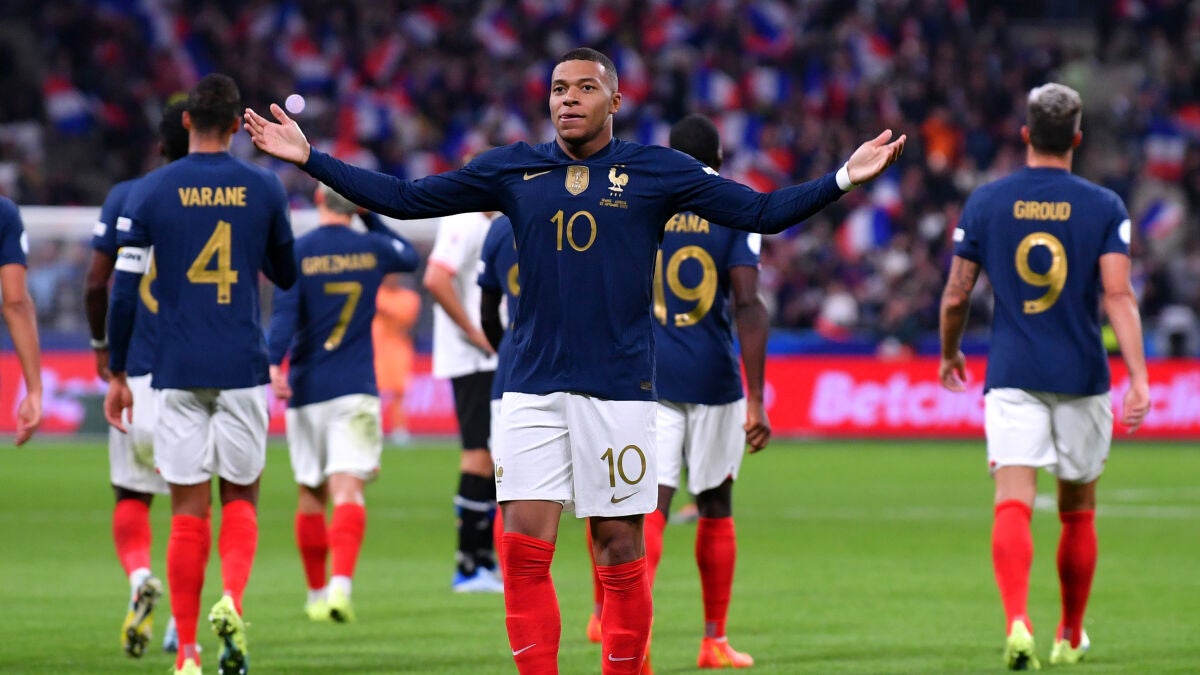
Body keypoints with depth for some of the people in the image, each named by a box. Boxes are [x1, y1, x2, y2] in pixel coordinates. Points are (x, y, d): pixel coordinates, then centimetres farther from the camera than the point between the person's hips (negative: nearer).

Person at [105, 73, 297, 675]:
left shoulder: (150, 192, 0)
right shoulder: (264, 189, 2)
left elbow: (124, 290, -1)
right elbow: (286, 275, 14)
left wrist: (115, 372, 7)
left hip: (177, 371, 0)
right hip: (243, 368, 0)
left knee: (189, 511, 3)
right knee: (240, 499, 12)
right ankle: (232, 601, -15)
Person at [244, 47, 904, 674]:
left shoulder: (656, 171, 3)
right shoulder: (511, 170, 8)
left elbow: (762, 211, 3)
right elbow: (404, 198, 11)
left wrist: (843, 178, -9)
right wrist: (310, 158, 6)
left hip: (619, 388, -2)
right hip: (532, 388, 2)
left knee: (621, 550, 0)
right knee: (523, 550, -6)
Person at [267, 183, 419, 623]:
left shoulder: (297, 253, -3)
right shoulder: (373, 249, 4)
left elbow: (284, 311, -16)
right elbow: (410, 256, 26)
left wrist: (275, 364, -24)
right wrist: (371, 219, 26)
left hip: (306, 389, 0)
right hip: (355, 389, 0)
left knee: (311, 496, 12)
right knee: (348, 490, -10)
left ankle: (317, 594, 22)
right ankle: (341, 583, -31)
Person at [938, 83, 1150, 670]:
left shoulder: (986, 202, 2)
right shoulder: (1104, 207, -2)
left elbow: (956, 296, 5)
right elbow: (1119, 295, -12)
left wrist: (949, 355, 23)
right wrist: (1139, 378, -15)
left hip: (1012, 377, 0)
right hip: (1081, 378, 0)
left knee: (1013, 505, -10)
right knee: (1078, 512, 16)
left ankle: (1016, 621, -33)